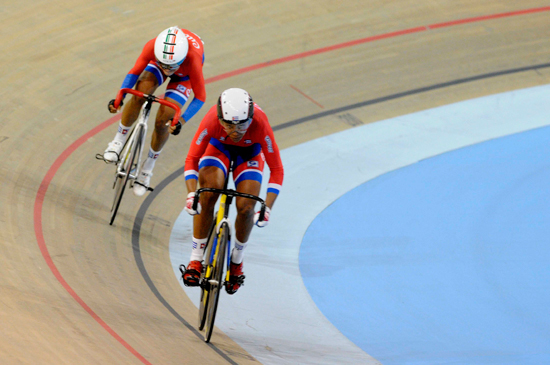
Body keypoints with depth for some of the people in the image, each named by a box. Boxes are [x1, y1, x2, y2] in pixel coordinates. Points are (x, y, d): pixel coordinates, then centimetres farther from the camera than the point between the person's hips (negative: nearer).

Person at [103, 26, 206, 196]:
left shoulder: (192, 59, -44)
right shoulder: (152, 46, -39)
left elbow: (200, 97, -31)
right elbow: (135, 72, -20)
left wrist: (181, 121, -43)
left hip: (184, 74, -2)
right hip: (159, 59, 2)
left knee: (162, 122, -11)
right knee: (139, 95, -28)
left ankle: (149, 165, 13)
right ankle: (119, 140, -6)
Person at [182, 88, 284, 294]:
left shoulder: (260, 124, -39)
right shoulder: (212, 120, -38)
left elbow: (276, 169, -31)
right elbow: (192, 159, -27)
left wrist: (267, 208, -40)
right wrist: (191, 195, -42)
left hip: (249, 153, 0)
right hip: (218, 147, 0)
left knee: (245, 208, -17)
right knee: (207, 196, -26)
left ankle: (237, 261, 11)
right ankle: (196, 260, -15)